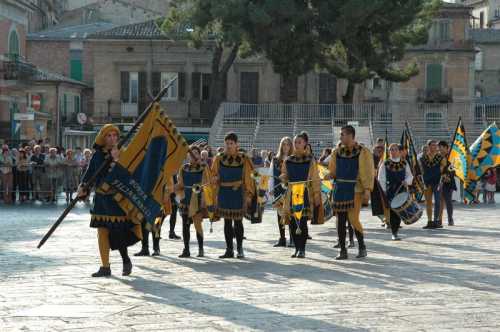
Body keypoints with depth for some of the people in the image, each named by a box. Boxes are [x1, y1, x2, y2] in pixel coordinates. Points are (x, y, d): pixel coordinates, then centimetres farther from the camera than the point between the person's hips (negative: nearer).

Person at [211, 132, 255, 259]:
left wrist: (248, 195, -6)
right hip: (224, 193, 3)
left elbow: (248, 177, -2)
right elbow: (214, 176, 11)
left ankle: (240, 248, 12)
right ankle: (229, 250, 11)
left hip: (238, 193, -3)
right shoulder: (219, 158, 5)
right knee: (227, 222, 6)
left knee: (238, 221, 0)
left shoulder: (243, 159, -3)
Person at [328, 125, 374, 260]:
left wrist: (367, 190, -18)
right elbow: (332, 171, 21)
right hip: (339, 190, 5)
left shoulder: (363, 152, -6)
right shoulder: (337, 152, 8)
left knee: (353, 218, -13)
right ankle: (343, 251, 11)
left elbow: (368, 173, -10)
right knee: (340, 220, 4)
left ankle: (362, 247, 6)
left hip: (355, 190, -5)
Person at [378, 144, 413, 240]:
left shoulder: (404, 164, 9)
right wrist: (384, 191, -6)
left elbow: (409, 176, 12)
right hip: (390, 192, -2)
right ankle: (394, 233, -1)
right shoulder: (385, 164, 2)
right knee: (392, 211, -6)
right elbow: (381, 179, 1)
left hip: (401, 191, 2)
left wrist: (406, 181, -10)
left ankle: (395, 230, 15)